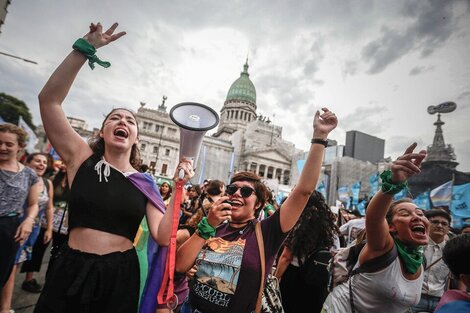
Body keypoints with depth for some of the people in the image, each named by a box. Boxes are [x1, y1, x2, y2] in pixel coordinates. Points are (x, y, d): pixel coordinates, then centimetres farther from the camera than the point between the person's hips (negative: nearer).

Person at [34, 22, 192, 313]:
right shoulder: (82, 158, -3)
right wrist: (86, 48, -17)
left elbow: (163, 237, -11)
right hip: (71, 270, -1)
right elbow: (49, 99, -12)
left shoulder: (145, 183, -2)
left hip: (120, 275, 2)